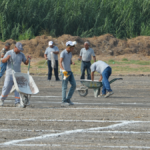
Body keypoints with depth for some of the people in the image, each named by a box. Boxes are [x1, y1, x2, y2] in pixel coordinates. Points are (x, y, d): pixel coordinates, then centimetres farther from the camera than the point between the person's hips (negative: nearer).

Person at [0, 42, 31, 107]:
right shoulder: (9, 53, -4)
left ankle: (17, 103, -3)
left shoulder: (21, 54, 7)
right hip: (10, 74, -3)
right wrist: (7, 58, -32)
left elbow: (26, 63, 12)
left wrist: (28, 59, -9)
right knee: (7, 87, -5)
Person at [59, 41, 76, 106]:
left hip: (69, 71, 8)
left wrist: (72, 63, 0)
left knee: (74, 85, 5)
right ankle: (63, 102, -3)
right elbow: (60, 62, -22)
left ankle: (68, 99, 14)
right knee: (64, 87, -6)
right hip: (64, 72, -8)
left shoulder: (70, 53, 14)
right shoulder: (63, 53, -11)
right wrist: (63, 70, -37)